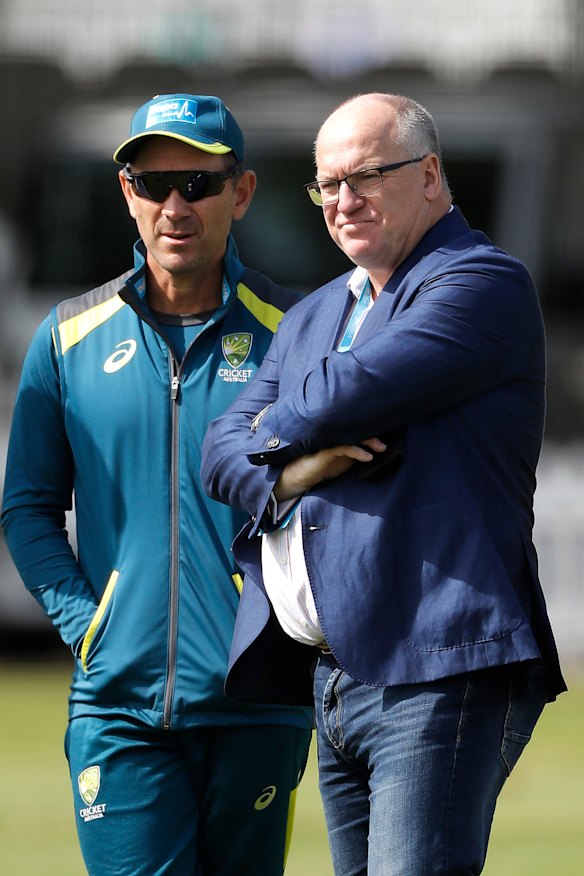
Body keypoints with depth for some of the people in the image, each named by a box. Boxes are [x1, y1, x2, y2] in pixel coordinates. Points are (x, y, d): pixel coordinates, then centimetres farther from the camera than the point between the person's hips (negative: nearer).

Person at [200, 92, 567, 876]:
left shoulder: (482, 284, -5)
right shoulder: (312, 317, 24)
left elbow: (352, 392, -18)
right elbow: (224, 450, 14)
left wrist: (278, 428, 5)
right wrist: (296, 467, -9)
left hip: (434, 672, -9)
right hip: (333, 679, 9)